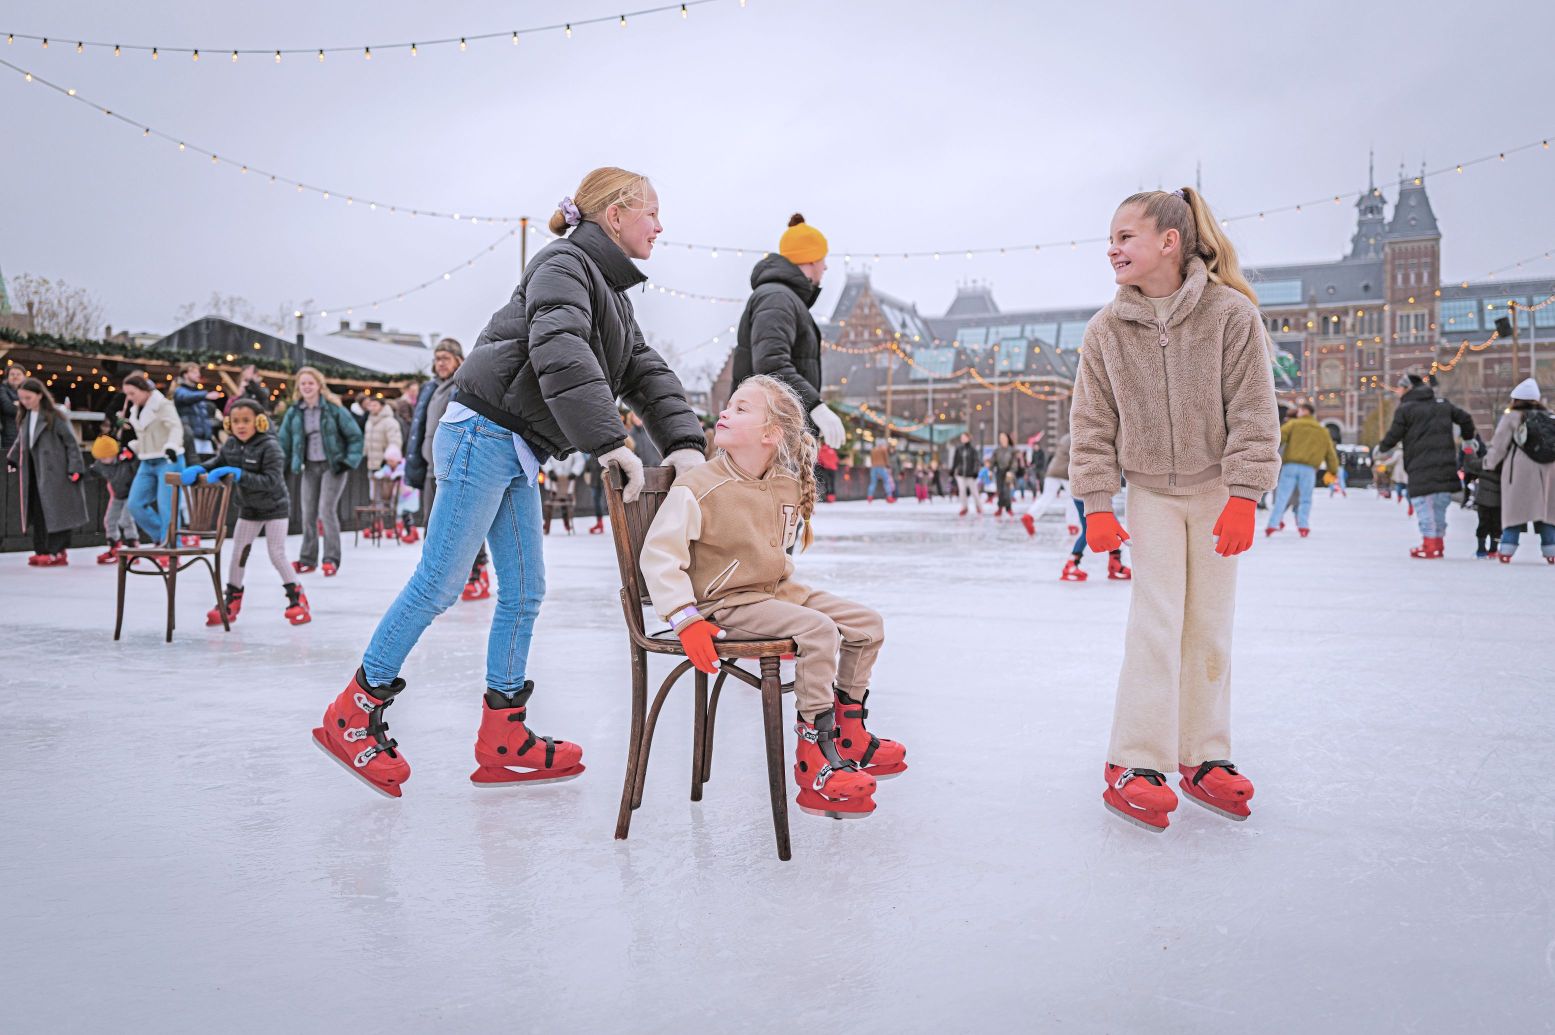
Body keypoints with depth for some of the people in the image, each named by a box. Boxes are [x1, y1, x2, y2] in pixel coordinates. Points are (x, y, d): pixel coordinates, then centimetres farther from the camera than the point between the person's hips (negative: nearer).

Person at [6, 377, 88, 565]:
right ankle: (42, 551, 12)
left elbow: (71, 442, -9)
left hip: (54, 473, -7)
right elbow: (20, 442, 24)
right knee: (38, 512, 7)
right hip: (34, 473, 7)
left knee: (56, 512, -4)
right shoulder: (25, 418, 12)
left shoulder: (55, 416, -9)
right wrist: (12, 459, 14)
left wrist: (75, 467, -13)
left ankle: (59, 552, 0)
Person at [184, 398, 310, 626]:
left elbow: (271, 481, -31)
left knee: (277, 555, -6)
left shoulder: (270, 447, -25)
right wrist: (197, 470, -18)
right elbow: (216, 463, 4)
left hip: (275, 508, -6)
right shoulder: (231, 445, -6)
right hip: (249, 509, 6)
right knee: (238, 554, 10)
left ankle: (297, 599, 8)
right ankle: (231, 602, 23)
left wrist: (239, 475, -39)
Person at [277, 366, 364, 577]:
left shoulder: (333, 408, -8)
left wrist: (350, 461, -11)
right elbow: (284, 440, 10)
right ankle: (308, 559, 16)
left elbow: (354, 435, -4)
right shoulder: (294, 411, 3)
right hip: (310, 467, 4)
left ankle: (331, 559, -4)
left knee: (326, 510, -12)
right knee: (308, 513, 6)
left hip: (333, 465, -4)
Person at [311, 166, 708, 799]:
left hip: (518, 453, 10)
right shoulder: (565, 265, -9)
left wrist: (684, 442, -3)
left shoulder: (611, 292, 20)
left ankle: (504, 741, 12)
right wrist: (611, 442, -33)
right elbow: (561, 354, -27)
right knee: (439, 582, -7)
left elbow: (647, 372, 13)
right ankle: (353, 712, 4)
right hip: (484, 433, -10)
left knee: (525, 592, 7)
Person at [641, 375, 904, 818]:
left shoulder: (789, 487, 2)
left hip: (778, 591, 8)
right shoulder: (696, 489, -18)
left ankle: (849, 735, 21)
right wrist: (687, 620, -29)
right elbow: (658, 554, -23)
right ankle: (814, 766, -21)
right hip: (727, 604, -8)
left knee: (867, 624, 4)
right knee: (818, 630, -28)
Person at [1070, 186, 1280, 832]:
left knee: (1210, 626, 5)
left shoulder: (1231, 313, -13)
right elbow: (1092, 425, -2)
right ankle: (1133, 767, -1)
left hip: (1216, 490, 0)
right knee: (1157, 622, -7)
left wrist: (1243, 498, -16)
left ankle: (1202, 759, 18)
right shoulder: (1106, 330, -7)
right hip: (1150, 491, 0)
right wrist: (1096, 505, -6)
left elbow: (1253, 413, -11)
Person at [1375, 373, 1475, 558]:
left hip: (1420, 467, -6)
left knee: (1423, 503, -2)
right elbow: (1465, 418, 17)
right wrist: (1468, 437, 35)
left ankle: (1430, 545, -7)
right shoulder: (1443, 404, 13)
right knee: (1440, 504, 13)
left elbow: (1394, 435, -4)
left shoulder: (1405, 409, -4)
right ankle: (1437, 543, 16)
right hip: (1445, 465, 6)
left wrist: (1381, 447, 15)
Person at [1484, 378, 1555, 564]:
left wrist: (1488, 463, 13)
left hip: (1520, 472, -4)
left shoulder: (1511, 417, -1)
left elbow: (1498, 446, -1)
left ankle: (1506, 550, -1)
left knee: (1514, 509, 1)